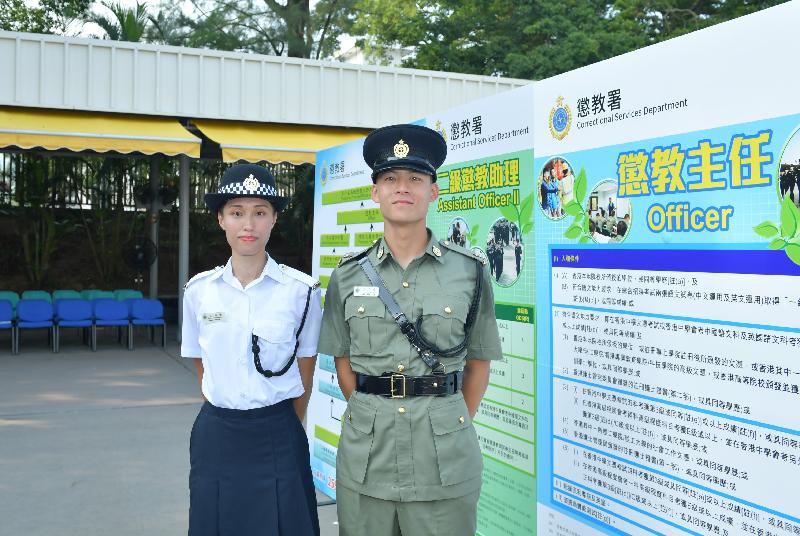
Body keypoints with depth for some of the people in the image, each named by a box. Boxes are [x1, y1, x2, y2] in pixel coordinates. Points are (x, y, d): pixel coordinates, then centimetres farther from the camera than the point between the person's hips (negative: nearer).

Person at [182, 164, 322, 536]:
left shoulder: (301, 290, -7)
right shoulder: (199, 290, 0)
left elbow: (305, 370, 4)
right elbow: (201, 366, 11)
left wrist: (286, 428, 10)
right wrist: (225, 419, 11)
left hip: (277, 439, -2)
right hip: (215, 435, 2)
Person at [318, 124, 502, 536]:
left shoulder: (470, 272, -2)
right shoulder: (348, 276, 3)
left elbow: (477, 364, 5)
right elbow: (343, 363, 9)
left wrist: (453, 427, 2)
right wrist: (370, 419, 3)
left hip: (445, 456, -1)